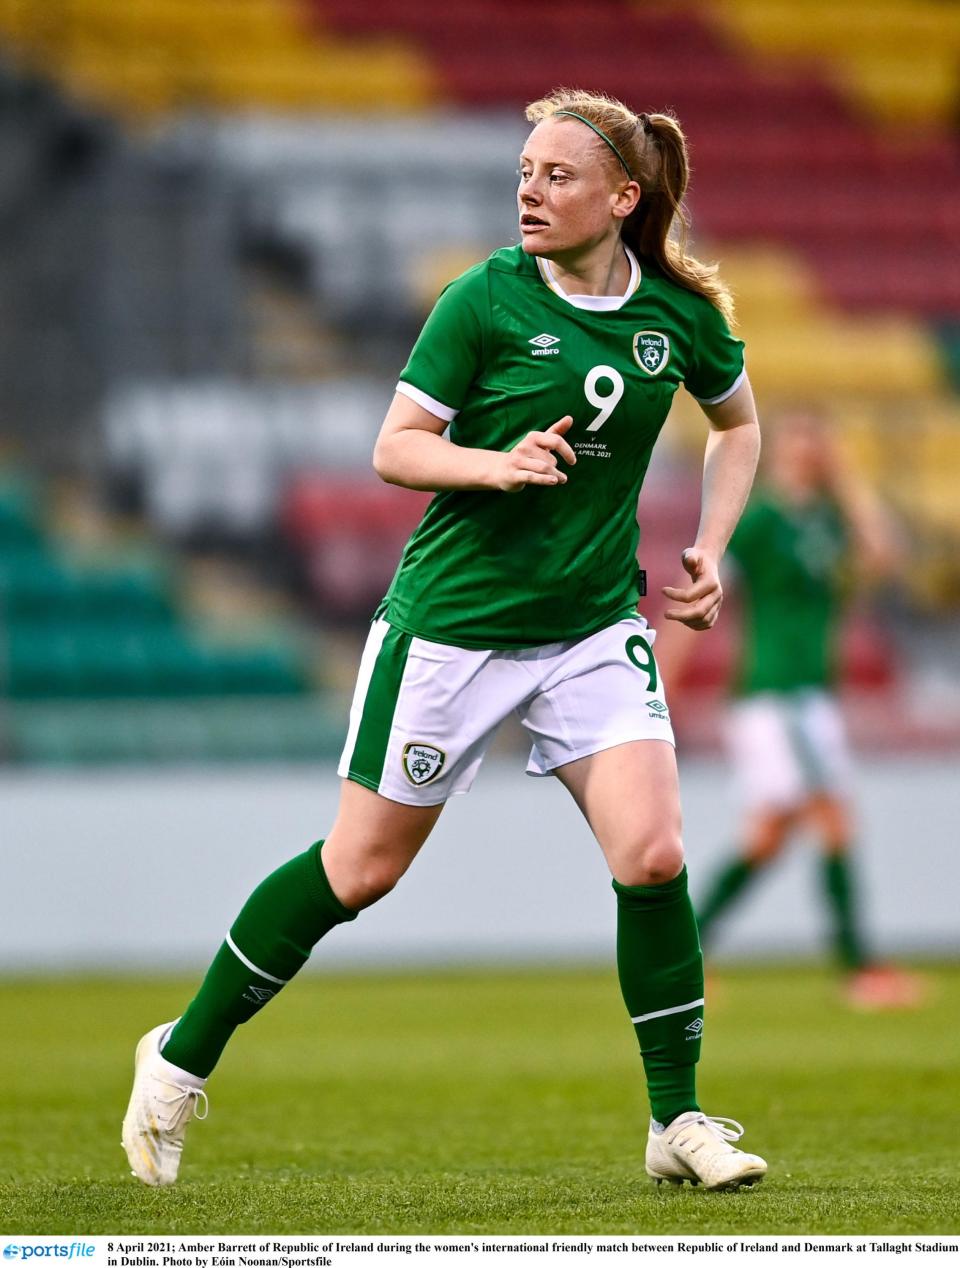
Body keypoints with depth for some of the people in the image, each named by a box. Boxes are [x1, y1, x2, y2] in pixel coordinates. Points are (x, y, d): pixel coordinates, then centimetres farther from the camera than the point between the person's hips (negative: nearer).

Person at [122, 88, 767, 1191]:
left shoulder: (679, 310, -1)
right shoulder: (487, 298, -11)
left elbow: (737, 421, 19)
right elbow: (394, 449, -9)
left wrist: (709, 550, 7)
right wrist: (496, 464, -27)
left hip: (593, 625, 3)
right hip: (452, 618, -3)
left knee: (651, 855, -14)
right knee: (360, 867, 4)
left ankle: (678, 1121, 0)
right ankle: (183, 1056, 21)